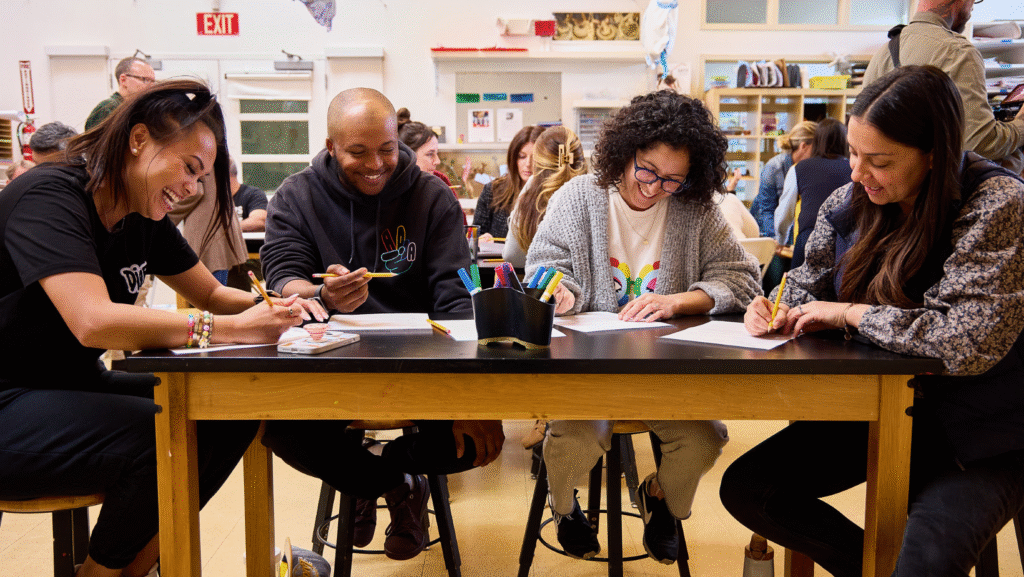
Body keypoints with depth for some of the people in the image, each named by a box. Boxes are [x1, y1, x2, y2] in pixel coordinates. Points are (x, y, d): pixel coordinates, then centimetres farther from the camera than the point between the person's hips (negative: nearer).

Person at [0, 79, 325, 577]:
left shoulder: (145, 219, 4)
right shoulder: (50, 197, -21)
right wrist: (229, 329, -34)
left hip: (74, 387, 9)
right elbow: (94, 322, -35)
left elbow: (211, 295, 15)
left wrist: (270, 306, -7)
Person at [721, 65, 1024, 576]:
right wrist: (779, 313, -9)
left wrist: (851, 313, -20)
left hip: (979, 437, -6)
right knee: (745, 489, -3)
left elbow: (970, 341, -30)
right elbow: (807, 288, 15)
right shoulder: (849, 203, -2)